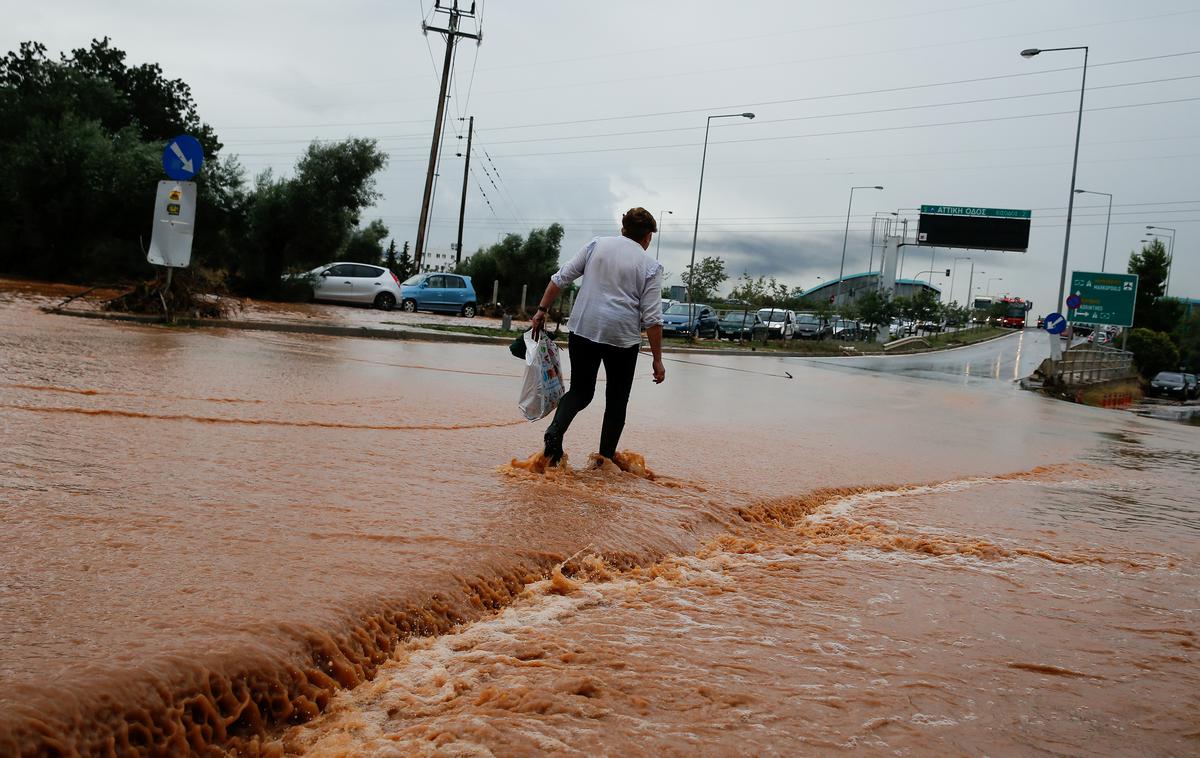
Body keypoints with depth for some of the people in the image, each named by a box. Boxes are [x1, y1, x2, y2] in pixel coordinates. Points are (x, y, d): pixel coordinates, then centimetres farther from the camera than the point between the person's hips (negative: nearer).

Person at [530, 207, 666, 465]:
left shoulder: (597, 245, 7)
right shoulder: (650, 267, 0)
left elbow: (561, 278, 4)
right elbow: (652, 319, -6)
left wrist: (541, 310, 11)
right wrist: (657, 360, -2)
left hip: (583, 329, 2)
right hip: (623, 337, -2)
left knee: (580, 392, 14)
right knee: (616, 400, 14)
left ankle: (555, 429, -12)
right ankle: (606, 459, 15)